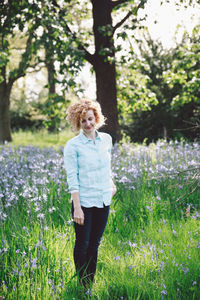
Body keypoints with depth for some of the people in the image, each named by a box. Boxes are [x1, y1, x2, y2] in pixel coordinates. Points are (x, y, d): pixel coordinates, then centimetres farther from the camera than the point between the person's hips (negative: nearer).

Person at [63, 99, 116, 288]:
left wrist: (111, 184, 23)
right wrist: (77, 207, -16)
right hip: (84, 202, -5)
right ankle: (82, 285, 17)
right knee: (82, 245, 4)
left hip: (104, 201, 5)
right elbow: (72, 179, -12)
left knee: (95, 244, 13)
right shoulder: (73, 145, -10)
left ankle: (92, 282, 24)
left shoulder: (106, 139, 5)